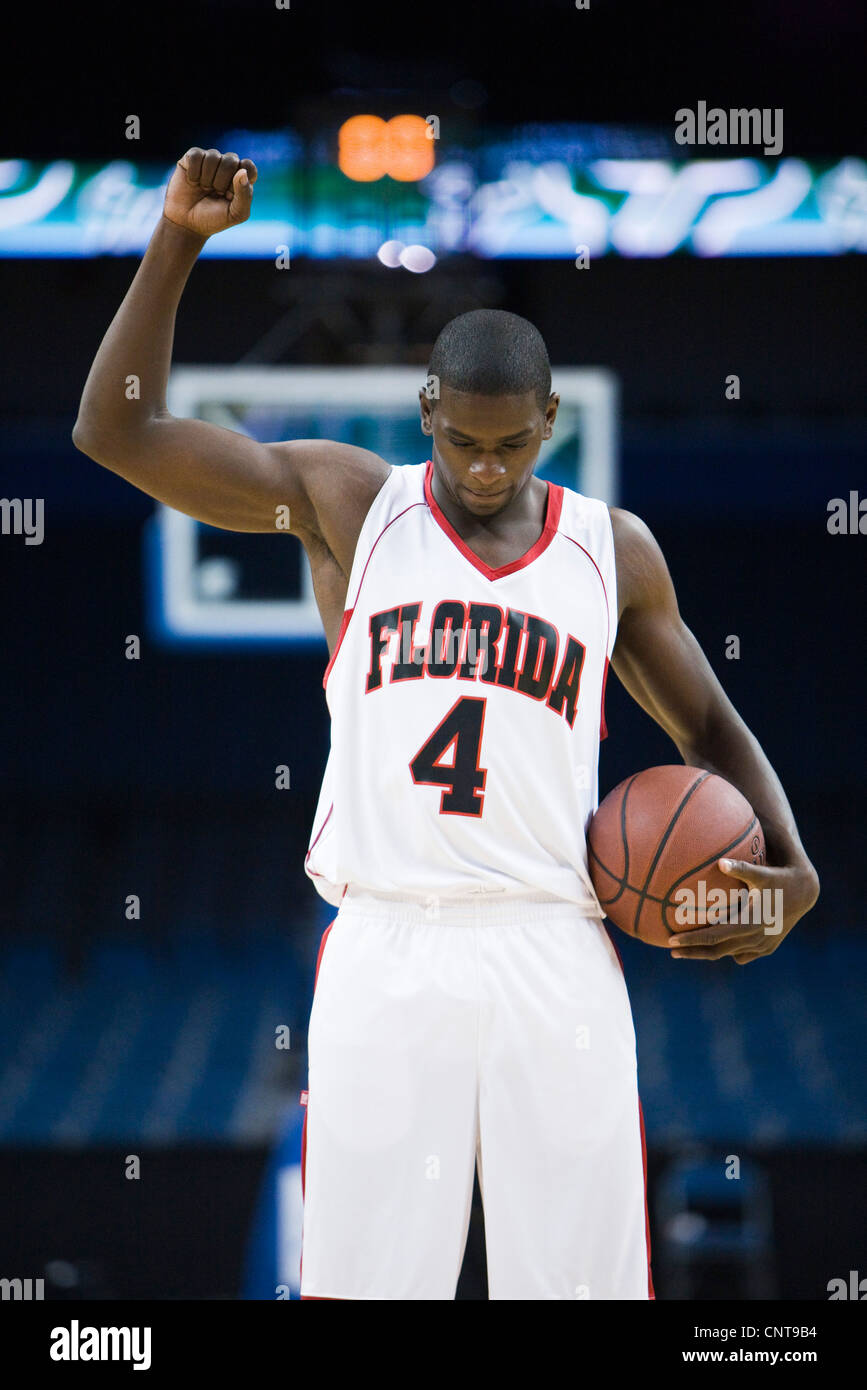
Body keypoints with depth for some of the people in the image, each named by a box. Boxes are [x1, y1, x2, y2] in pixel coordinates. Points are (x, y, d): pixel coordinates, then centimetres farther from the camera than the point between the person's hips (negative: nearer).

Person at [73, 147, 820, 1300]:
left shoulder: (614, 551, 11)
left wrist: (791, 865, 3)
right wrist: (179, 242, -7)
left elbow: (710, 729, 22)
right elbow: (117, 433, 1)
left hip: (555, 963, 1)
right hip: (385, 956, -1)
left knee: (578, 1279, -1)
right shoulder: (347, 501, 7)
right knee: (363, 1277, -3)